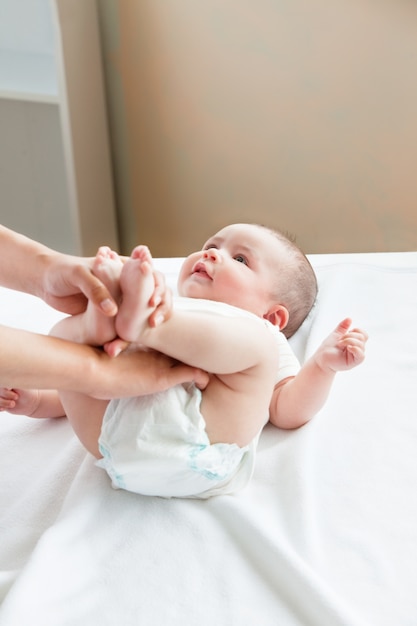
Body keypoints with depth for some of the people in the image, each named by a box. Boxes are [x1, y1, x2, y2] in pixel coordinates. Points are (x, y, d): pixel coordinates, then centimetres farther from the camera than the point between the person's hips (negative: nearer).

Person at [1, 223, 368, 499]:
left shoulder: (260, 337, 24)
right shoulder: (162, 310, 35)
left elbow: (287, 411, 10)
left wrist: (324, 363, -5)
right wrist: (38, 399, 22)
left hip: (200, 443, -3)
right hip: (116, 435, 4)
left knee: (255, 342, -19)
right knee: (64, 333, 5)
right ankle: (101, 320, -24)